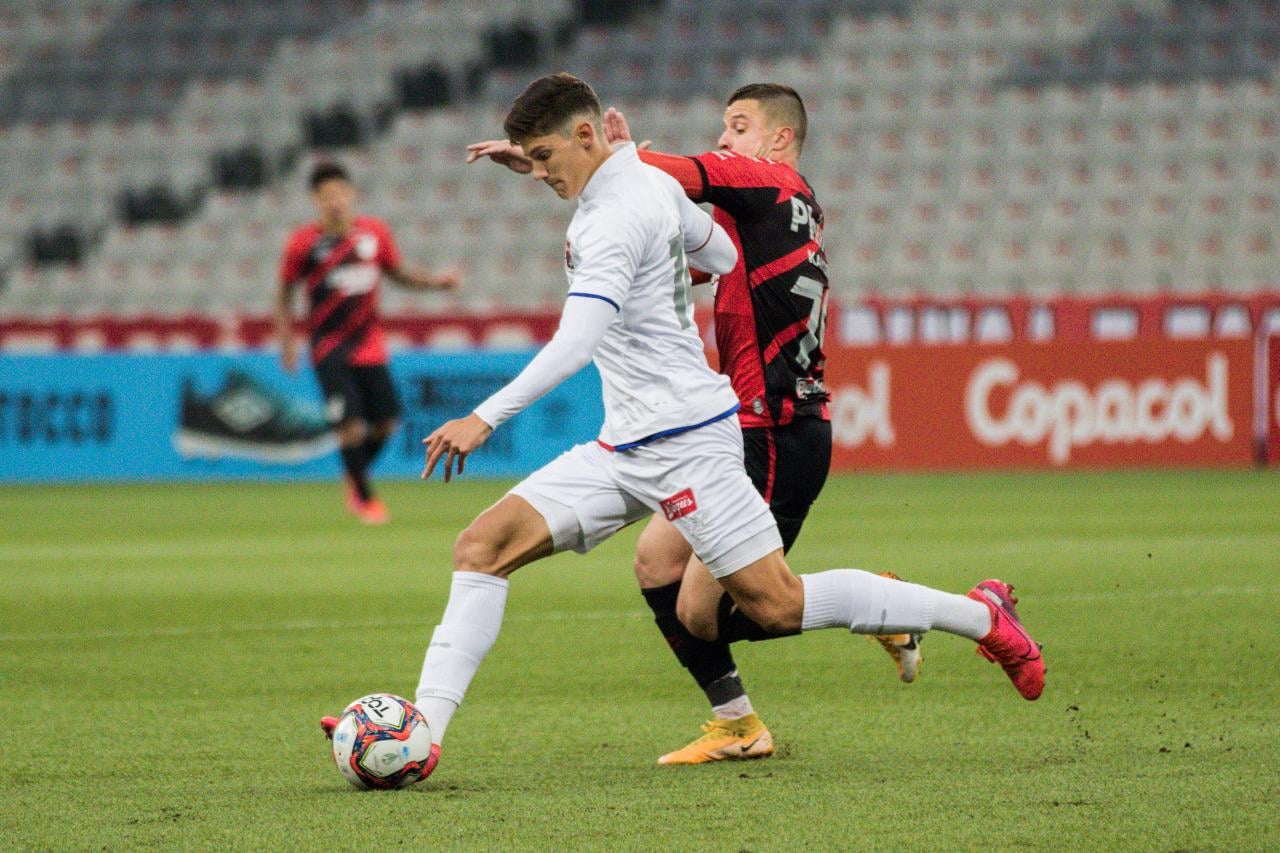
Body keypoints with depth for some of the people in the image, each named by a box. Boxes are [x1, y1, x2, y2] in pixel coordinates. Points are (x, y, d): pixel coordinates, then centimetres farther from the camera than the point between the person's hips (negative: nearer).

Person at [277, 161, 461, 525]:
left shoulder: (375, 233, -1)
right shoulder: (303, 242, -9)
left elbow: (398, 273, 14)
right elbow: (285, 293, 1)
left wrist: (436, 281, -1)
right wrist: (286, 340, -7)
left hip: (369, 343, 3)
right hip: (330, 348, -3)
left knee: (385, 423, 3)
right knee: (351, 424, -12)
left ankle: (355, 475, 31)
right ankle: (364, 498, 6)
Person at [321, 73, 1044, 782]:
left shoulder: (612, 220, -19)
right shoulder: (655, 183, 10)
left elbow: (576, 342, -31)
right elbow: (723, 256, 24)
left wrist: (487, 418, -37)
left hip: (685, 442, -10)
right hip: (626, 447, 10)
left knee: (777, 605, -6)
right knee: (484, 546, -4)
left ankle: (979, 614, 9)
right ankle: (423, 731, -10)